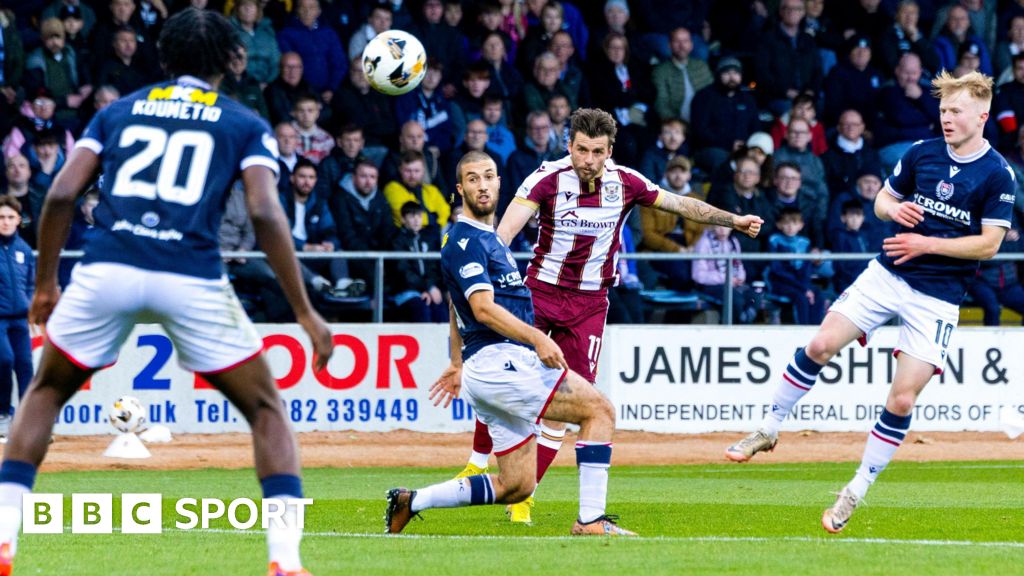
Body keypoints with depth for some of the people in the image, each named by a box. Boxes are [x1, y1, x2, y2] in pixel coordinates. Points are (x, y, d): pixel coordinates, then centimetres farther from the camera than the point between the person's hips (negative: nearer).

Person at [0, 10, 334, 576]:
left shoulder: (117, 112, 21)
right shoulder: (245, 125, 15)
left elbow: (61, 194, 11)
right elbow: (266, 214, -1)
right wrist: (305, 312, 0)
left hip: (106, 272, 2)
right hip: (192, 280, -2)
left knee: (46, 393, 24)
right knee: (266, 409, 14)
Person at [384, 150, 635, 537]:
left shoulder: (491, 239, 24)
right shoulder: (466, 240, -8)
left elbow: (458, 310, 33)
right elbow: (483, 309, -20)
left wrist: (458, 365, 40)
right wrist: (536, 339, -30)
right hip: (498, 359, -10)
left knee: (517, 487, 8)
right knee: (599, 410, -15)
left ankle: (411, 502, 12)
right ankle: (590, 520, -20)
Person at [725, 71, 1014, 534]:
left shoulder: (997, 174, -8)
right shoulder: (922, 153, 4)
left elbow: (989, 244, -10)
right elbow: (881, 200, 15)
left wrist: (928, 243, -16)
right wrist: (893, 209, -9)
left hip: (937, 297, -3)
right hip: (887, 274, 3)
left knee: (902, 399, -7)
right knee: (821, 344, -12)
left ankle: (855, 495, 5)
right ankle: (768, 430, 6)